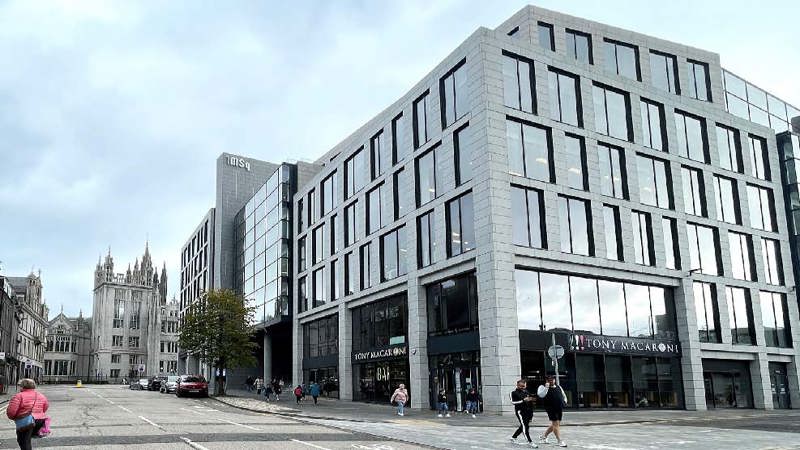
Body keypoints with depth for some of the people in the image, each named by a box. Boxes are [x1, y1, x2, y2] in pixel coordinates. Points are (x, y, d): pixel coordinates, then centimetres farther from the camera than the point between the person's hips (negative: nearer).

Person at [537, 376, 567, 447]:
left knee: (554, 425, 13)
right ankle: (560, 441, -5)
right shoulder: (543, 387, -3)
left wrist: (564, 402, 12)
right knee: (556, 424, -10)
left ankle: (543, 436, 31)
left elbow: (564, 396, 29)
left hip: (559, 409, 7)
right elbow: (540, 395, -23)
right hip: (551, 409, -7)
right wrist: (546, 387, -27)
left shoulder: (558, 387, 16)